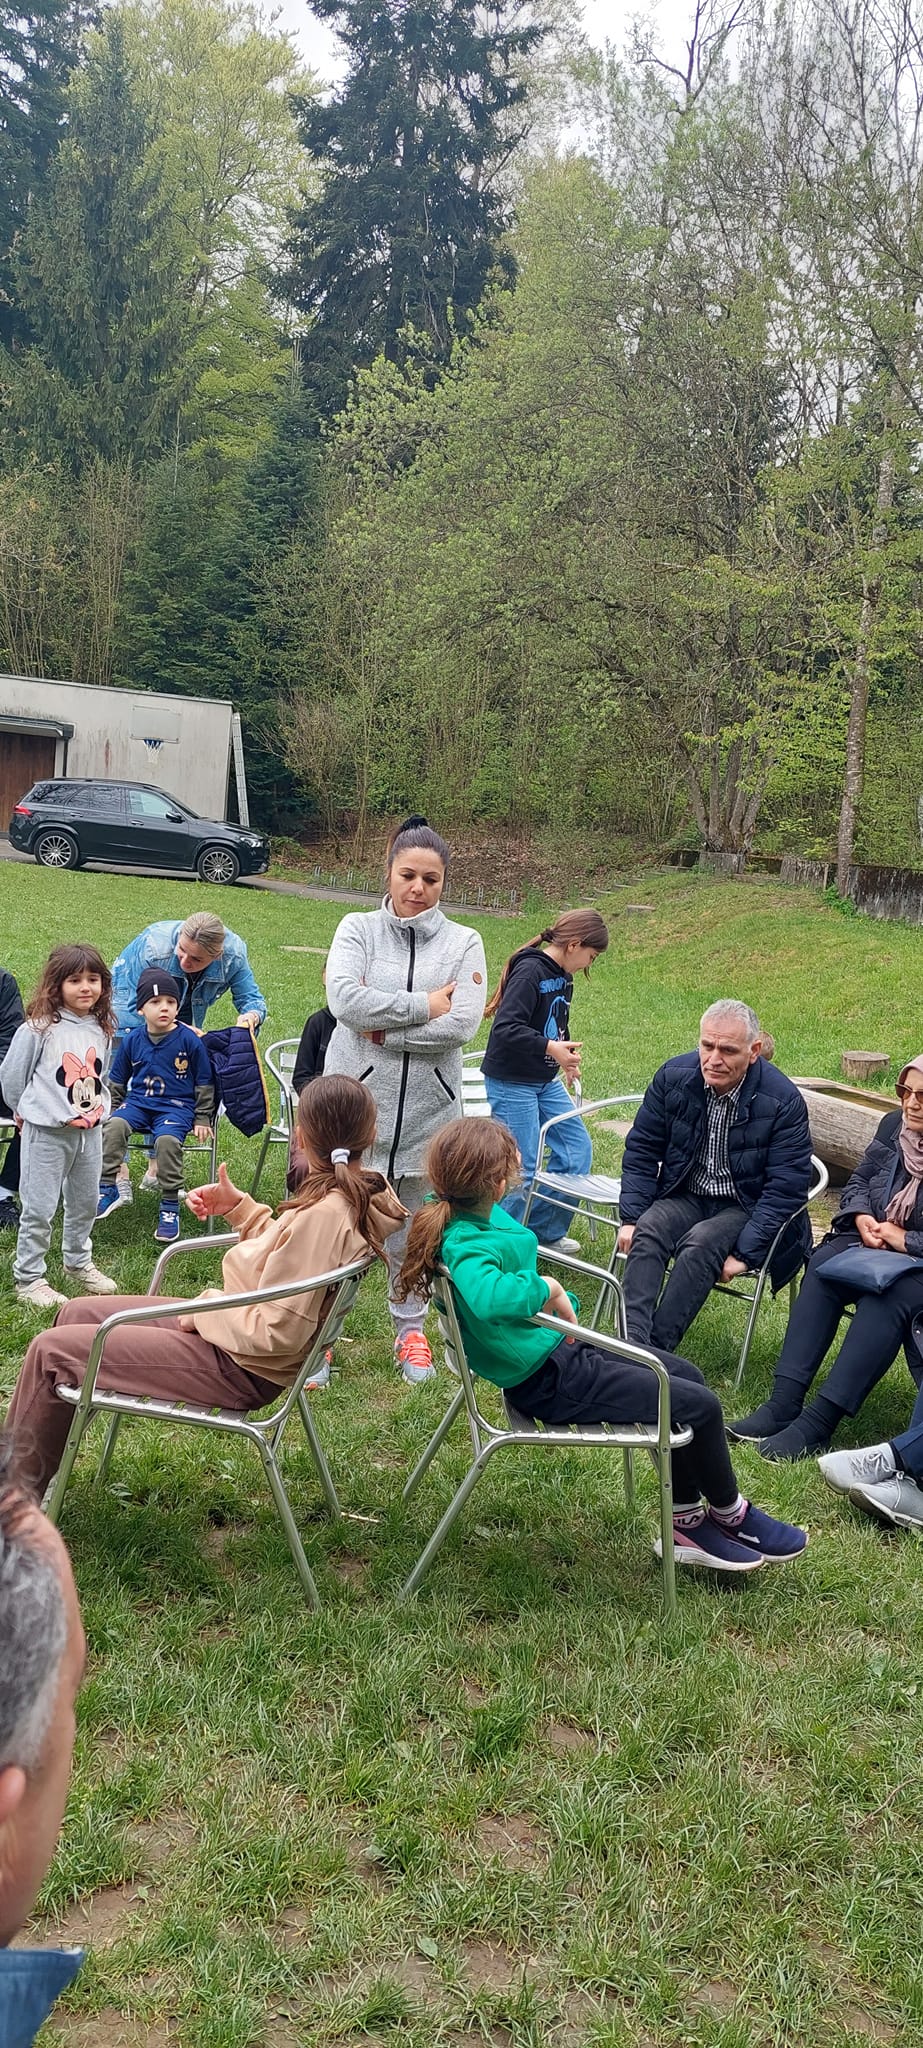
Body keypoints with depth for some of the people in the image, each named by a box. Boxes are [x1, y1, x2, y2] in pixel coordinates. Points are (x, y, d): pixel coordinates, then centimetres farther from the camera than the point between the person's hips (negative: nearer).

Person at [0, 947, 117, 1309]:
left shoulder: (102, 1029, 2)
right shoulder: (39, 1028, -15)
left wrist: (99, 1109, 12)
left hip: (90, 1130, 6)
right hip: (47, 1132, -6)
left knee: (85, 1202, 19)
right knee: (39, 1208, 0)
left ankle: (78, 1262, 38)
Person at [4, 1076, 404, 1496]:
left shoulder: (323, 1214, -29)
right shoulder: (363, 1193, -1)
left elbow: (276, 1332, -27)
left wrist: (205, 1309, -13)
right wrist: (238, 1206, 6)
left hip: (239, 1368, -10)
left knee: (50, 1351, -4)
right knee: (77, 1314, 17)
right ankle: (34, 1466, 29)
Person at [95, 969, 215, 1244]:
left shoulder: (189, 1040, -4)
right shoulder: (132, 1041, 4)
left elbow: (204, 1083, 4)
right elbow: (116, 1082, 18)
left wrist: (202, 1119, 3)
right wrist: (110, 1109, 14)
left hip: (177, 1106, -3)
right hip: (138, 1103, 3)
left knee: (167, 1139, -32)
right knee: (114, 1125, -27)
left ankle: (170, 1205, -19)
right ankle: (107, 1188, -14)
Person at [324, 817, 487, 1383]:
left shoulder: (464, 943, 3)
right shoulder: (358, 929, 2)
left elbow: (462, 1025, -10)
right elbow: (345, 999, -16)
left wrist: (384, 1029, -13)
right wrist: (424, 1005, -14)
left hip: (428, 1105, 1)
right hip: (357, 1097, -1)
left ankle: (411, 1331, 28)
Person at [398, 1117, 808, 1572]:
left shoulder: (466, 1212, -3)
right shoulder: (467, 1245, -32)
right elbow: (488, 1297, -54)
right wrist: (549, 1289, -35)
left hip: (558, 1347, 11)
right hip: (549, 1382, -11)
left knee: (685, 1375, 18)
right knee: (701, 1405, -4)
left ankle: (687, 1522, 26)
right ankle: (732, 1516, 24)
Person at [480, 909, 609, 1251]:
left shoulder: (562, 978, 8)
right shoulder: (530, 971, -20)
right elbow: (505, 1029, -28)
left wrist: (568, 1054, 9)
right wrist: (550, 1048, -32)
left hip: (546, 1082, 9)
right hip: (511, 1084, -9)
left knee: (578, 1150, 9)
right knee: (527, 1169, -6)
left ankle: (546, 1230, 23)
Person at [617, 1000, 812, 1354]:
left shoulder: (783, 1100, -16)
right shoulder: (673, 1077, -5)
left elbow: (786, 1187, -16)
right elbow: (641, 1150, 3)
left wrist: (745, 1253, -22)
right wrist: (630, 1218, -8)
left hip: (745, 1207, -3)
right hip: (685, 1195, 3)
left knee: (700, 1244, -32)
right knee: (647, 1232, -27)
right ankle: (632, 1345, -37)